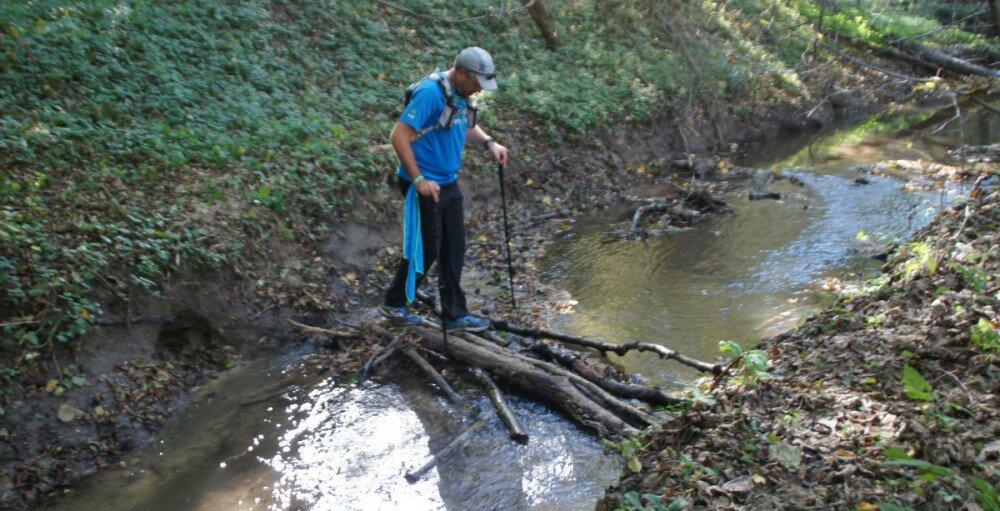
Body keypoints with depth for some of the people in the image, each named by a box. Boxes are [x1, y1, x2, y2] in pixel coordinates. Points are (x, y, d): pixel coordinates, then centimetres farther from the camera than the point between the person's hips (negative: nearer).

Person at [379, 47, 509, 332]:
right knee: (424, 250, 2)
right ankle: (393, 304, 23)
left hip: (449, 184, 9)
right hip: (424, 186, -9)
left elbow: (467, 127, 26)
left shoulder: (461, 95, 7)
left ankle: (455, 315, 20)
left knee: (454, 249, 10)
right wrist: (418, 180, -25)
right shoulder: (430, 93, -21)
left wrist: (489, 143, 6)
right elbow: (399, 137, -23)